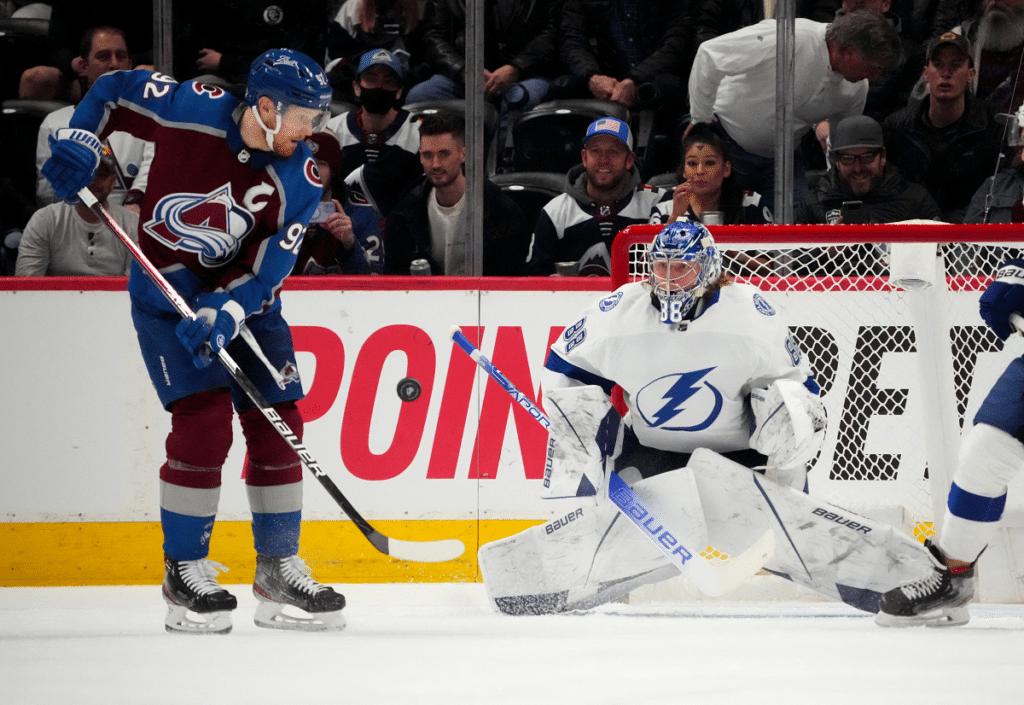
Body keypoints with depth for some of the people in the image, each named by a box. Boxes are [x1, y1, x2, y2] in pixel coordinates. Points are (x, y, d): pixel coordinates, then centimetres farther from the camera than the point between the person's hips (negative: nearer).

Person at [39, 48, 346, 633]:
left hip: (245, 299, 4)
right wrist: (79, 143, -15)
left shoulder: (301, 179, -12)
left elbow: (268, 269, -15)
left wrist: (224, 315, -30)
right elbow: (115, 87, -3)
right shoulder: (190, 110, -19)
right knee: (204, 420, -16)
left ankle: (279, 568, 14)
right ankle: (185, 573, -5)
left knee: (278, 425, 0)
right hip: (168, 293, -4)